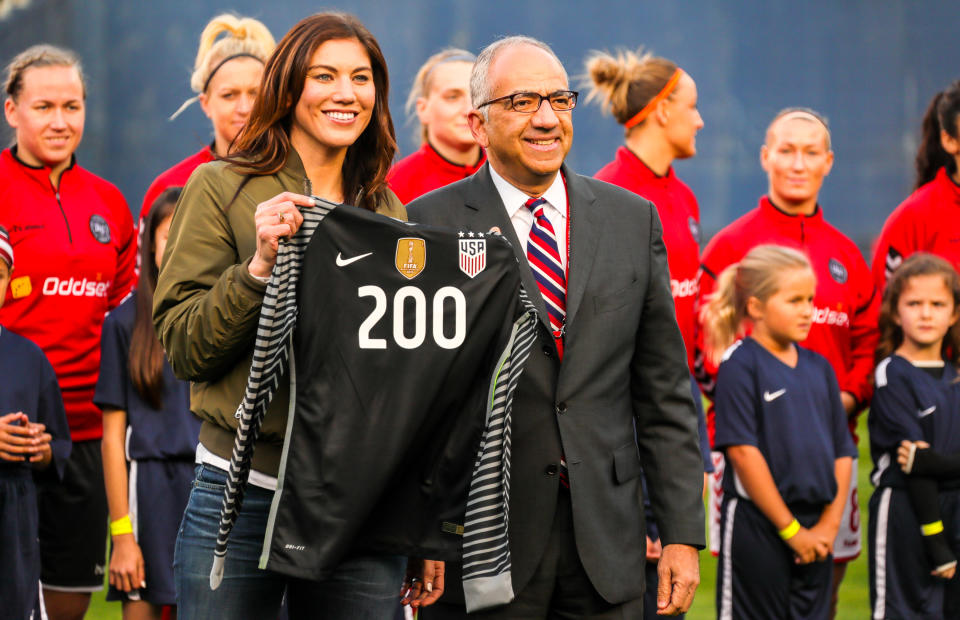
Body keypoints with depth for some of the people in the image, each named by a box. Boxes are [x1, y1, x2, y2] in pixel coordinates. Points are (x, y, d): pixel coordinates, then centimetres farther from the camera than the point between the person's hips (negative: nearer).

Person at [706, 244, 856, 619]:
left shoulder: (819, 368, 12)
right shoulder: (740, 365, -7)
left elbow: (842, 452, 12)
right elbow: (742, 451, -13)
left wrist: (830, 523, -1)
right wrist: (790, 529, -12)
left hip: (814, 535, 6)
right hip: (756, 527, -6)